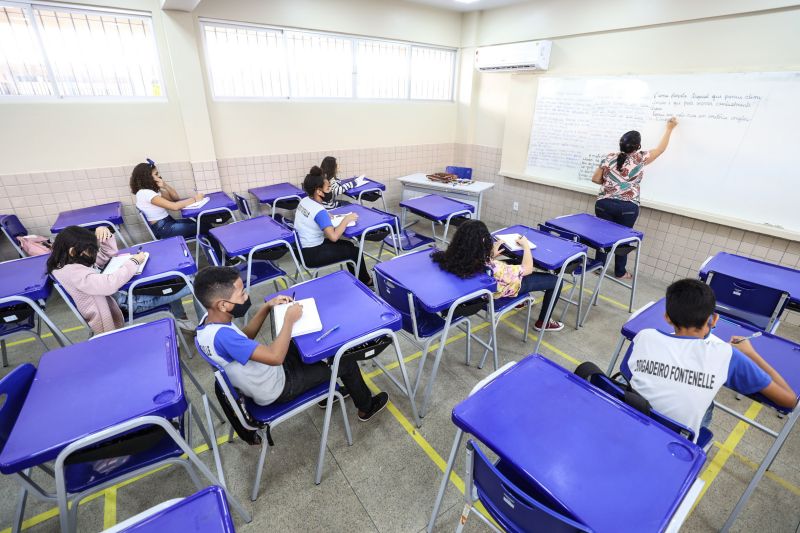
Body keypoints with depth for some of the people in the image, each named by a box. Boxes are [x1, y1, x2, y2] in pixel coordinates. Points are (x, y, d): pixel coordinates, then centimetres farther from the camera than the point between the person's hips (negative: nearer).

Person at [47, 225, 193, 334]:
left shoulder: (73, 260, 5)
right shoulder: (71, 272, -25)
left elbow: (108, 254, 14)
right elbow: (110, 284, -35)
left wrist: (105, 234, -7)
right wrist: (134, 262, -23)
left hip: (120, 290, 10)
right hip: (122, 301, -10)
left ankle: (180, 318, 14)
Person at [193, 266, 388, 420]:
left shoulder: (209, 321, -9)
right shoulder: (222, 335, -37)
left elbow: (244, 337, 8)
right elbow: (276, 357, -40)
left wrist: (266, 307, -4)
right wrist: (290, 318, -27)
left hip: (264, 373, 9)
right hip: (276, 388, -8)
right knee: (346, 361, 0)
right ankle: (366, 407, 28)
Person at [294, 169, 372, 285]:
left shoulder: (304, 201, 0)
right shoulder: (319, 211, -26)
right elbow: (334, 237, -33)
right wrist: (346, 220, -18)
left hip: (302, 248, 9)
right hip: (311, 254, -9)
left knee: (348, 245, 19)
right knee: (355, 251, 5)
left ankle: (358, 278, 32)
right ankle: (365, 282, 27)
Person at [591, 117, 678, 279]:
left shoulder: (609, 158, 3)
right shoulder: (640, 158, 0)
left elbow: (595, 179, 6)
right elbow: (661, 148, 16)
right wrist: (669, 128, 30)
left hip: (604, 203, 2)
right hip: (628, 207, -1)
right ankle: (620, 272, 19)